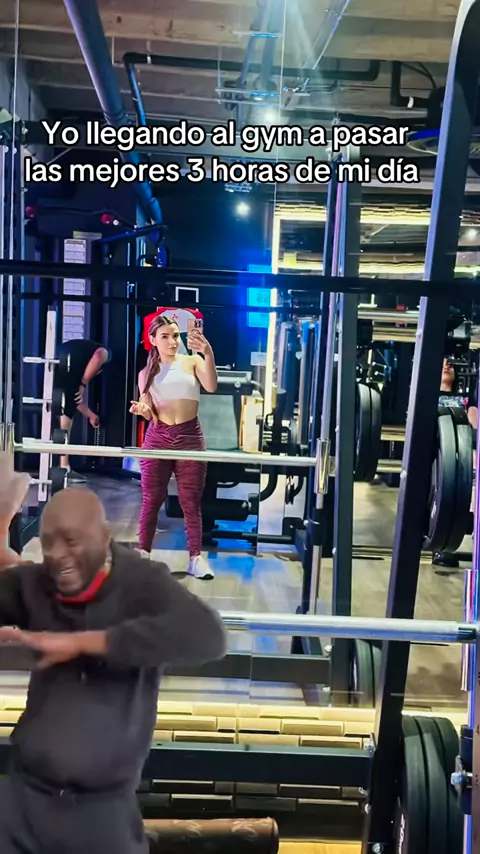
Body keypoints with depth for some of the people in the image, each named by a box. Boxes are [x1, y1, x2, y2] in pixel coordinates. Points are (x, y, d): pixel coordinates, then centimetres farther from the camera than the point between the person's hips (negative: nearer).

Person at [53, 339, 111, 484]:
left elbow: (74, 397, 41)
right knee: (65, 421, 0)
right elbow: (98, 357, -6)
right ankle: (64, 470, 2)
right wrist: (83, 384, 0)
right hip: (62, 376, -7)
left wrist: (91, 416, 53)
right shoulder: (103, 352, 23)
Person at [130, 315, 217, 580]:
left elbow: (211, 386, -16)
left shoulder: (192, 362, 4)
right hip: (157, 437, 1)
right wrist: (142, 409, -20)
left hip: (190, 436, -1)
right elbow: (150, 413, 4)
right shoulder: (146, 373, 9)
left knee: (191, 500, 3)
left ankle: (196, 556, 9)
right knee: (151, 499, 5)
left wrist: (209, 354, -30)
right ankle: (143, 552, 16)